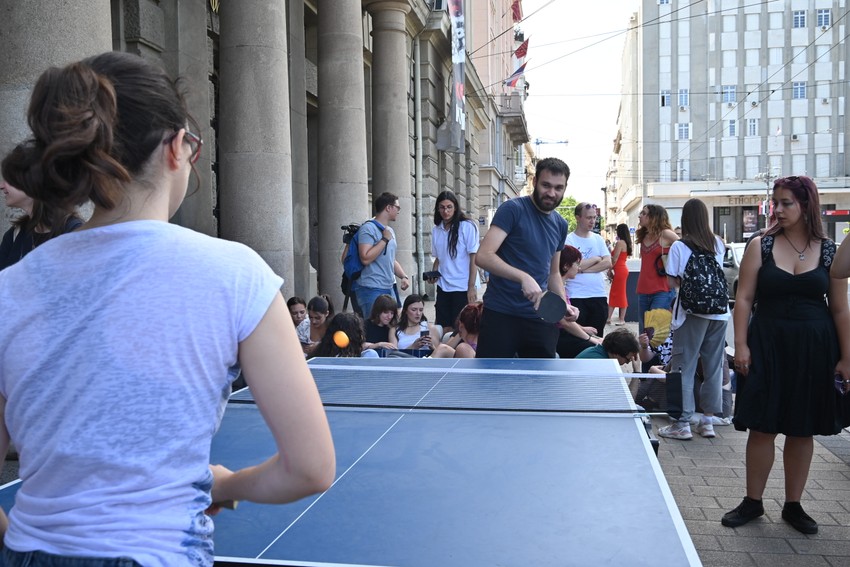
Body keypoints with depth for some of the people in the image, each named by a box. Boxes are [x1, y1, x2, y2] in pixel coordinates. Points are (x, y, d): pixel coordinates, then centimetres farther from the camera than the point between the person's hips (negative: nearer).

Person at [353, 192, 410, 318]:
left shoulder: (390, 231, 17)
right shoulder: (369, 228, -10)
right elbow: (366, 258, -22)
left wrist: (404, 277, 9)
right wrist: (385, 239, -14)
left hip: (389, 288, 9)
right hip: (372, 290, -9)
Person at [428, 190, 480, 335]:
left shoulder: (467, 226, -6)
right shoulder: (436, 230, 9)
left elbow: (474, 258, -8)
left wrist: (472, 287, -12)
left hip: (463, 287, -5)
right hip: (443, 287, 5)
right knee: (444, 329, 4)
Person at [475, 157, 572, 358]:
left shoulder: (560, 225, 13)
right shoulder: (513, 209, -9)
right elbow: (483, 256, -20)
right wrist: (524, 277, -30)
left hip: (540, 318, 6)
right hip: (501, 314, -6)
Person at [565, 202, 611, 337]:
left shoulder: (598, 239, 12)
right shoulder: (569, 240, -4)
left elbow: (608, 263, 0)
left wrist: (583, 269, -9)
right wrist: (596, 258, -2)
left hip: (599, 296, 5)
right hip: (577, 297, -5)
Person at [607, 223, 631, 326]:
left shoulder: (619, 243, -14)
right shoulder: (626, 243, 13)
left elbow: (615, 259, -17)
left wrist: (610, 270, -5)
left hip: (619, 270, -9)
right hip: (623, 269, 9)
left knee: (620, 294, -5)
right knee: (614, 294, 11)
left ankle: (622, 319, -1)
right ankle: (609, 317, 14)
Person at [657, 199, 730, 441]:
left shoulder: (679, 246, -7)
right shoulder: (718, 244, 8)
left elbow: (672, 282, -7)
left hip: (692, 312, -5)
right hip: (719, 311, 5)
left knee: (684, 367, 2)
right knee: (714, 366, 11)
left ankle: (682, 423, 4)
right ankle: (708, 420, 19)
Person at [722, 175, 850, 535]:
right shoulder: (761, 246, 0)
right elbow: (744, 298, -1)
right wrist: (741, 345, -9)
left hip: (814, 350, 1)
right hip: (768, 346, -1)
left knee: (802, 431, 9)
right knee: (762, 427, 2)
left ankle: (793, 505, 24)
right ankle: (752, 502, 18)